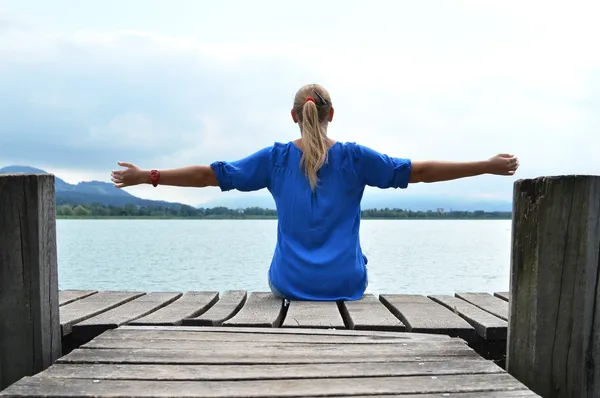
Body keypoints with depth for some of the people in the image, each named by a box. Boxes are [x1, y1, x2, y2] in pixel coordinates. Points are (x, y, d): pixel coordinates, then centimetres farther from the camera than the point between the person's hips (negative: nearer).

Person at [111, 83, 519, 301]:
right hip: (346, 285, 0)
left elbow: (209, 174, -1)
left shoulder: (275, 157, -3)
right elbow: (421, 171, -4)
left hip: (290, 284, 1)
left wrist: (147, 176, 9)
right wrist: (489, 166, 5)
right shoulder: (354, 157, -5)